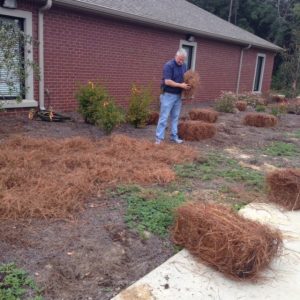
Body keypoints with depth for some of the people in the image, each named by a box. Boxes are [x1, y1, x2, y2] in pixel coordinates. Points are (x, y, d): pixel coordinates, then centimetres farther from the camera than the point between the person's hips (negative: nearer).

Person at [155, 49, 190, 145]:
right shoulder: (168, 65, -15)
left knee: (175, 117, 12)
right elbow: (167, 81, -23)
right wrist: (181, 85, -22)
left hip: (178, 95, 7)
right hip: (168, 95, -7)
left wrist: (187, 84, -3)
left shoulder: (184, 66, 9)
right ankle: (159, 138, -1)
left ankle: (174, 136, 20)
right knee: (164, 117, -5)